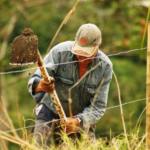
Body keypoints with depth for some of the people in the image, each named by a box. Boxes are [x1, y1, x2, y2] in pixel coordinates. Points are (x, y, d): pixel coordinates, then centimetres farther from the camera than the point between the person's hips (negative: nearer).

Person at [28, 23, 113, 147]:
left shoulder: (105, 67, -17)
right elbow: (34, 81, -27)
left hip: (82, 119, 2)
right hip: (51, 112, -2)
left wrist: (77, 121, -36)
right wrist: (40, 86, -53)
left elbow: (98, 106, -17)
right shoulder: (59, 52, -23)